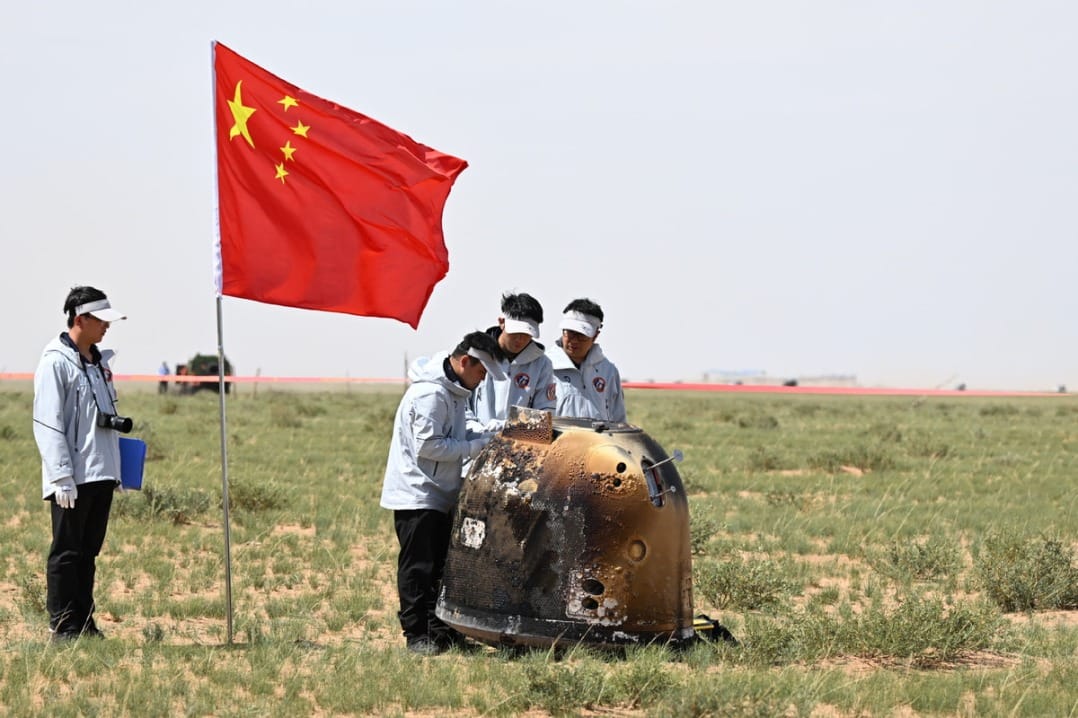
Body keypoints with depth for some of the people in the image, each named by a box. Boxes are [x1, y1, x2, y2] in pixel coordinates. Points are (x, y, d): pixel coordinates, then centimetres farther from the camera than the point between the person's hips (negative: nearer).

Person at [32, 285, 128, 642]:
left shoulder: (99, 361, 15)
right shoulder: (56, 362, -10)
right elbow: (47, 423, -15)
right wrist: (62, 476, -19)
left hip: (101, 472, 8)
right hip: (73, 478, -8)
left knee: (89, 551, 11)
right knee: (66, 552, -3)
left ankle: (84, 623, 16)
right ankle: (63, 626, 0)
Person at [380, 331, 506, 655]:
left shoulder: (455, 391, 12)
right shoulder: (430, 394, -21)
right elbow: (428, 446, -24)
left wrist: (488, 438, -1)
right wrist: (478, 446, -19)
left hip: (439, 495, 10)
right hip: (417, 494, -10)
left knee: (441, 567, 14)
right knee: (418, 568, -5)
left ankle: (440, 631, 21)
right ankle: (417, 636, -2)